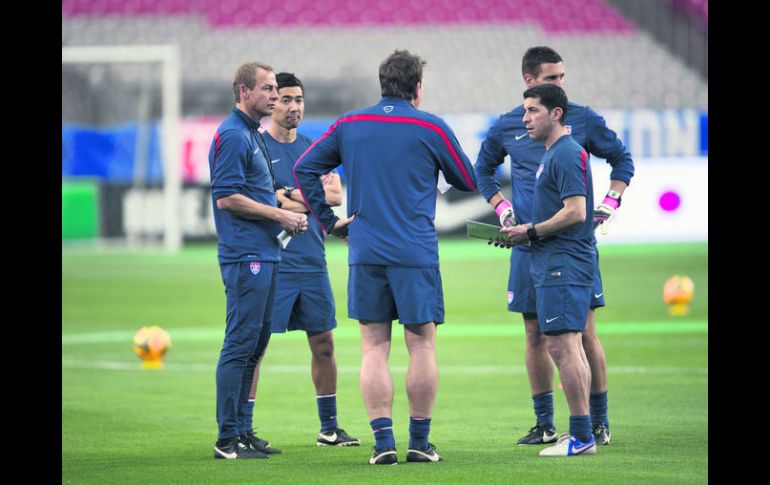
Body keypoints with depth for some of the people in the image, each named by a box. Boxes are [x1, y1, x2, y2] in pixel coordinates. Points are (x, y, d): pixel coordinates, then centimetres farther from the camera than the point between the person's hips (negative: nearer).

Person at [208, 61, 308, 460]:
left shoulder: (253, 135, 19)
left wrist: (287, 214, 13)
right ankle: (227, 439, -7)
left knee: (254, 344, 12)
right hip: (246, 257, -10)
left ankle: (239, 431, 16)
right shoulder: (233, 135, -12)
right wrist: (280, 215, -13)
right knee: (241, 344, -9)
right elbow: (227, 198, -19)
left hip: (263, 255, 10)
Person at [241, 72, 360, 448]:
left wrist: (290, 196, -11)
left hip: (312, 262, 6)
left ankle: (329, 428, 18)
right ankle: (242, 428, 0)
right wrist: (310, 199, -10)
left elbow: (335, 194, 2)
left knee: (323, 343, 9)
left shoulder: (313, 149, 13)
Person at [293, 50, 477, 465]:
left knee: (373, 348, 4)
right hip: (416, 253, -2)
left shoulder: (349, 125, 6)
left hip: (364, 253, 3)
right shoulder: (431, 127, -3)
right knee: (421, 346, 5)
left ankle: (383, 441, -2)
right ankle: (419, 442, 7)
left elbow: (304, 169, 7)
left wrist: (327, 220, 11)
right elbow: (469, 182, 7)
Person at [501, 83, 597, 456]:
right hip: (556, 265, 11)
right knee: (568, 347, 11)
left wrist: (531, 232, -13)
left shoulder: (565, 155, -13)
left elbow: (575, 212, -21)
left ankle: (581, 436, -12)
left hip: (563, 265, -11)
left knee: (562, 345, -12)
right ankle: (582, 434, 14)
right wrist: (523, 233, 13)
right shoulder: (554, 153, 19)